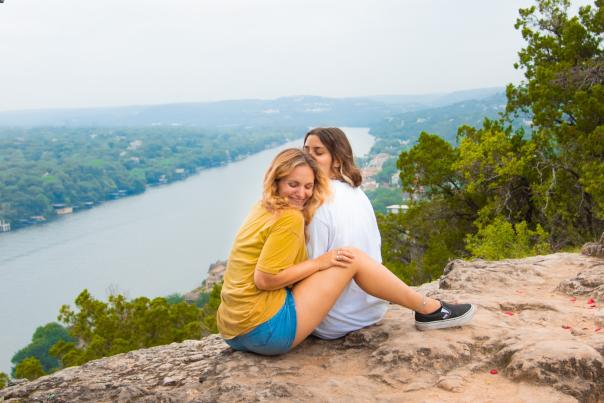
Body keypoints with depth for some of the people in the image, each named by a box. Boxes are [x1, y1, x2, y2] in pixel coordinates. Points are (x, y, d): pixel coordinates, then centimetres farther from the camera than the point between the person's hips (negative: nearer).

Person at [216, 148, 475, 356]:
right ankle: (430, 310, 8)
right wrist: (320, 263, -12)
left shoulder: (262, 210, 12)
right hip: (265, 329, -9)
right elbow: (265, 279, -20)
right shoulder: (289, 218, -14)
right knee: (352, 258, -5)